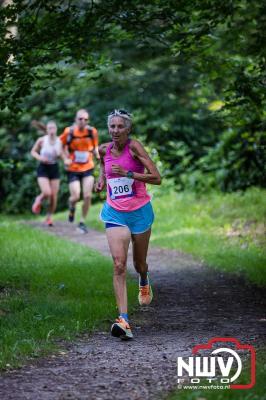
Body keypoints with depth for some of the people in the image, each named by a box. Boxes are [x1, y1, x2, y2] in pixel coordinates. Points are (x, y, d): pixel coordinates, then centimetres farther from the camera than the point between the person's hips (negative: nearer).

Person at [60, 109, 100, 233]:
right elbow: (61, 145, 5)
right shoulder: (69, 132, -11)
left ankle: (82, 222, 9)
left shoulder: (92, 131, -5)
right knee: (75, 196, -9)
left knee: (87, 196, -7)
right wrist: (66, 158, -9)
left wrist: (98, 155, -8)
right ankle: (72, 207, 28)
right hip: (73, 169, -2)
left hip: (88, 168, 2)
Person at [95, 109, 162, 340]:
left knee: (139, 263, 15)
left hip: (139, 211, -2)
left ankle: (144, 282, 55)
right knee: (119, 265, -15)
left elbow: (157, 178, -18)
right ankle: (124, 320, -23)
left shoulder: (134, 146, -13)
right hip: (115, 214, 2)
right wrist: (102, 178, 7)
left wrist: (128, 173, -25)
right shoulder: (104, 150, 1)